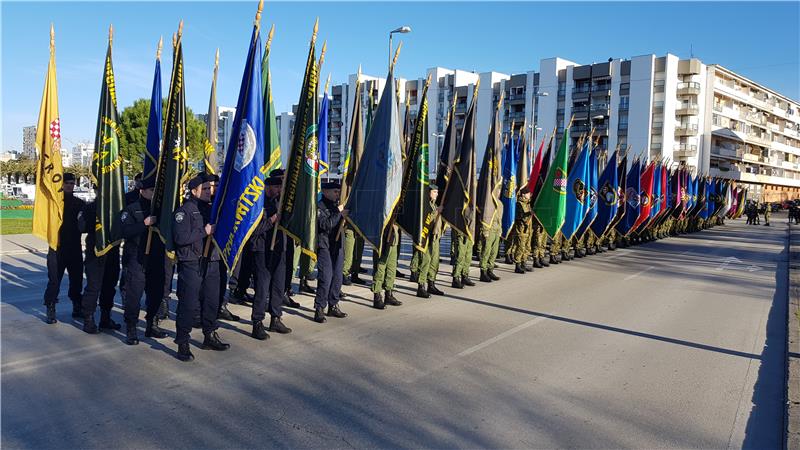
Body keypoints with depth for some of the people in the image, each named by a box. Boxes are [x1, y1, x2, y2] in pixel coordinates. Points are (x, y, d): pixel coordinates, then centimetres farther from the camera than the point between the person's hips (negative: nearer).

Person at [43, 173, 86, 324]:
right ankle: (51, 310, 7)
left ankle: (77, 307, 21)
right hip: (57, 247, -3)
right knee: (54, 279, -2)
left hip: (75, 247, 3)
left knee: (77, 278, 9)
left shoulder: (80, 203, 8)